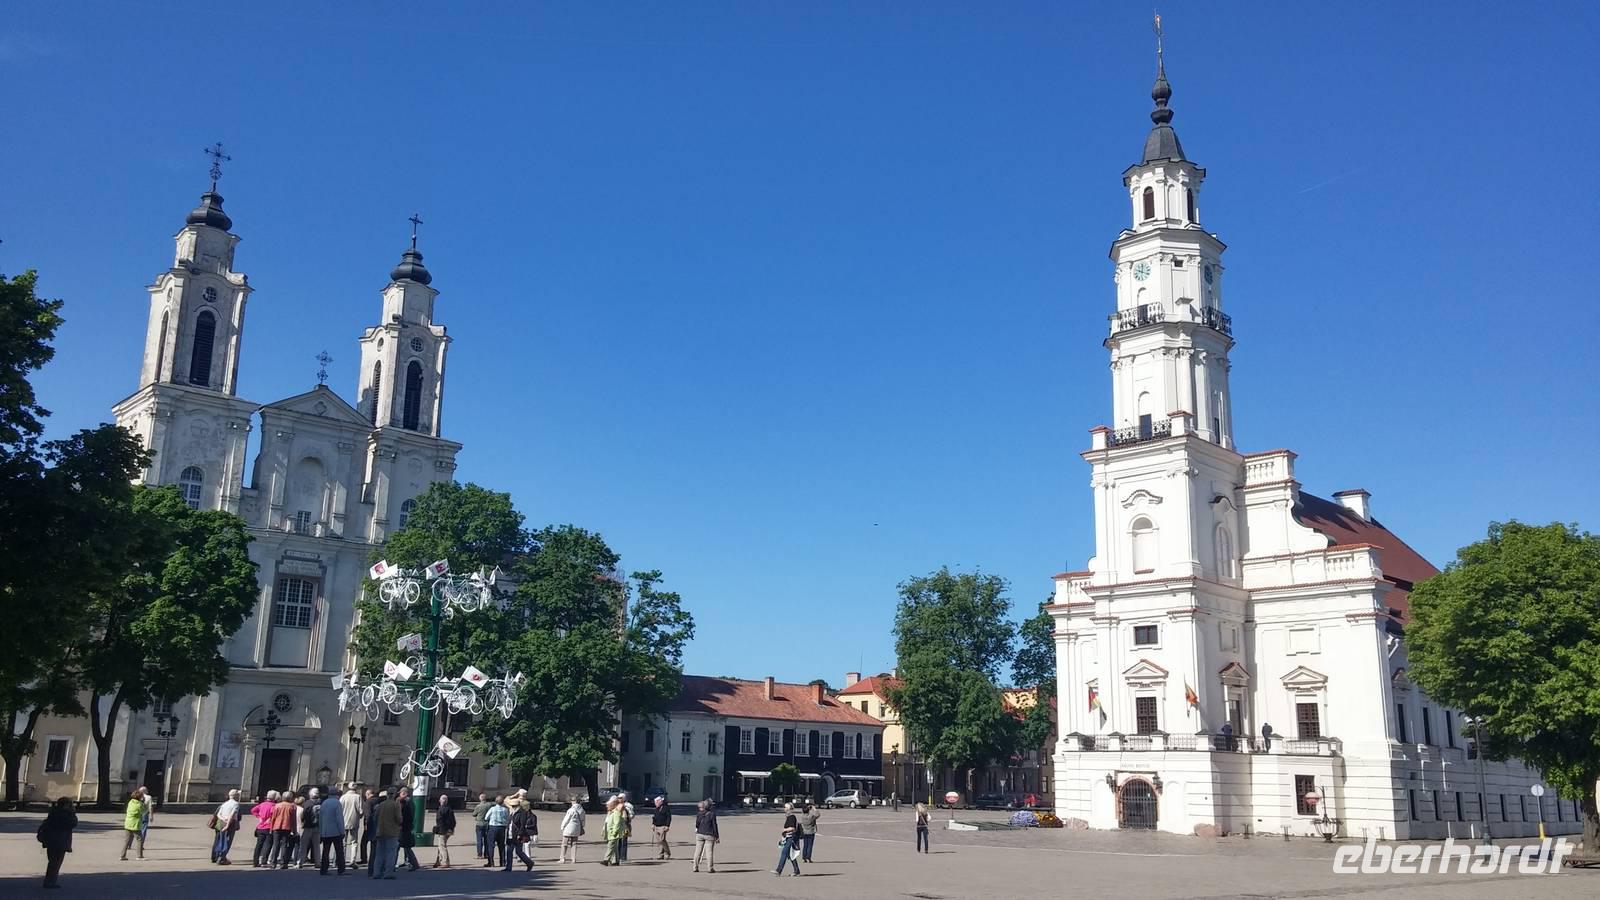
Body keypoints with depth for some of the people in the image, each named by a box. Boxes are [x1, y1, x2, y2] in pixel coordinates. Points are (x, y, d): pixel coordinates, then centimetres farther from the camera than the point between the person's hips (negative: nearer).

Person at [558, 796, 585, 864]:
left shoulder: (571, 810, -17)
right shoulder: (581, 810, 3)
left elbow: (566, 820, -10)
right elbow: (583, 820, 10)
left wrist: (562, 827, 4)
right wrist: (581, 829, 20)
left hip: (568, 830, -6)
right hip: (576, 831, 6)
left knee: (565, 844, 6)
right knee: (574, 844, 11)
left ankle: (562, 858, 7)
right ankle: (574, 859, 8)